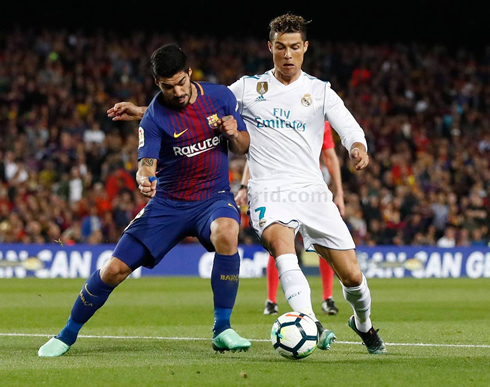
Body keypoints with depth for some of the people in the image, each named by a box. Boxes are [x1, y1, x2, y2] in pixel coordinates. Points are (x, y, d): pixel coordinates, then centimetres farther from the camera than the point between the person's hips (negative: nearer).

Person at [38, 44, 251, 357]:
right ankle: (68, 335, 19)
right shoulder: (154, 116, -11)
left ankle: (222, 330, -24)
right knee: (114, 270, -7)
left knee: (226, 232, -37)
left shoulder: (221, 96, -4)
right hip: (168, 203, 0)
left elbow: (243, 148, 5)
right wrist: (144, 179, -45)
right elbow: (146, 164, -21)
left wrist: (234, 134, -18)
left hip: (214, 198, 0)